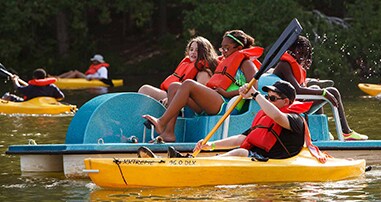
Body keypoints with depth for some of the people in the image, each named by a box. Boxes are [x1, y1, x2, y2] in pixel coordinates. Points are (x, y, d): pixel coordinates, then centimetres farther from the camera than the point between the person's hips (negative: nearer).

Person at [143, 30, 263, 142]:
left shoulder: (246, 63, 7)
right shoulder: (225, 62, 33)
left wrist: (226, 93, -13)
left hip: (227, 106, -9)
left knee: (188, 84, -26)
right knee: (174, 87, -4)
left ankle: (162, 123, -33)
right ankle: (169, 133, -19)